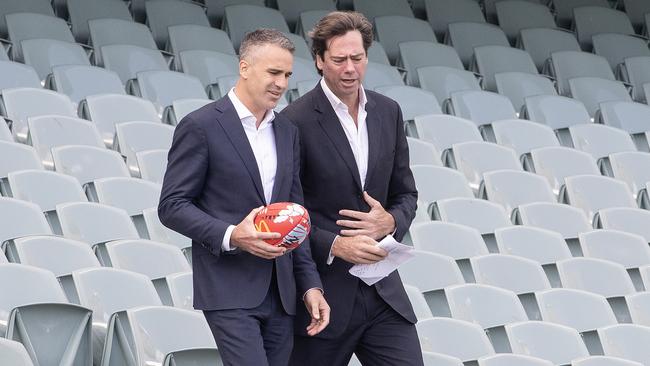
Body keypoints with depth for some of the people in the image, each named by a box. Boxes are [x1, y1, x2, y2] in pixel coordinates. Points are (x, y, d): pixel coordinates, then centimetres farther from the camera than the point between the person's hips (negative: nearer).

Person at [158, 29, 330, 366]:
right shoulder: (201, 126, -6)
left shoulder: (286, 132, 15)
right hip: (229, 291, -7)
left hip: (280, 294, 7)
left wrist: (310, 285, 11)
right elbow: (172, 206, -8)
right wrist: (231, 236, -21)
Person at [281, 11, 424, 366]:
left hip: (382, 292, 5)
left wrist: (390, 221, -7)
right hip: (323, 292, -5)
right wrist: (334, 245, -20)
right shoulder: (297, 121, -10)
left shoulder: (388, 112, 8)